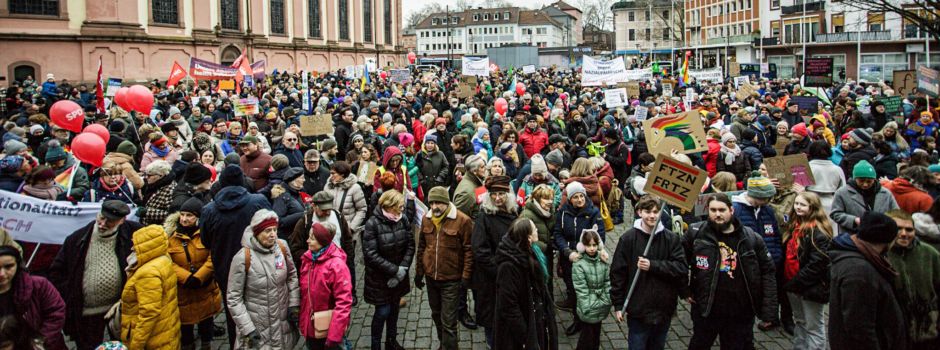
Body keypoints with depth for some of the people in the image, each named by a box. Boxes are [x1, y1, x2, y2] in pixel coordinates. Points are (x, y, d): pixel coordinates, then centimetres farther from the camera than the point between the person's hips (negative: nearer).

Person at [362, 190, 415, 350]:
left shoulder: (403, 219, -8)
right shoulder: (372, 224, -20)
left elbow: (410, 244, -3)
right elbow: (370, 254, -21)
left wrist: (403, 268, -15)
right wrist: (394, 270, -21)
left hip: (399, 275, 4)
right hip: (379, 277, -4)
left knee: (394, 308, 17)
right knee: (383, 311, 1)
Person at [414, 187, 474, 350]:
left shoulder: (462, 220, -15)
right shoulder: (426, 219, 2)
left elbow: (469, 250, -12)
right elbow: (421, 247, 10)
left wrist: (466, 276, -14)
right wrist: (419, 272, 12)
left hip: (451, 279, -6)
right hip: (431, 276, 6)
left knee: (448, 320, -2)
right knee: (436, 314, 22)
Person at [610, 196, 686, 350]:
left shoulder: (672, 238, -3)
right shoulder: (628, 238, -6)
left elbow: (682, 269, -9)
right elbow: (617, 272, -3)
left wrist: (653, 265, -19)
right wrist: (618, 305, -4)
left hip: (664, 309, 2)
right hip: (638, 309, -2)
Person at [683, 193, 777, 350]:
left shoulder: (751, 238, -4)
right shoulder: (695, 233, -6)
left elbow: (767, 271, 1)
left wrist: (768, 310, -2)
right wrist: (684, 290, -1)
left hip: (741, 314, 0)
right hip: (705, 310, 0)